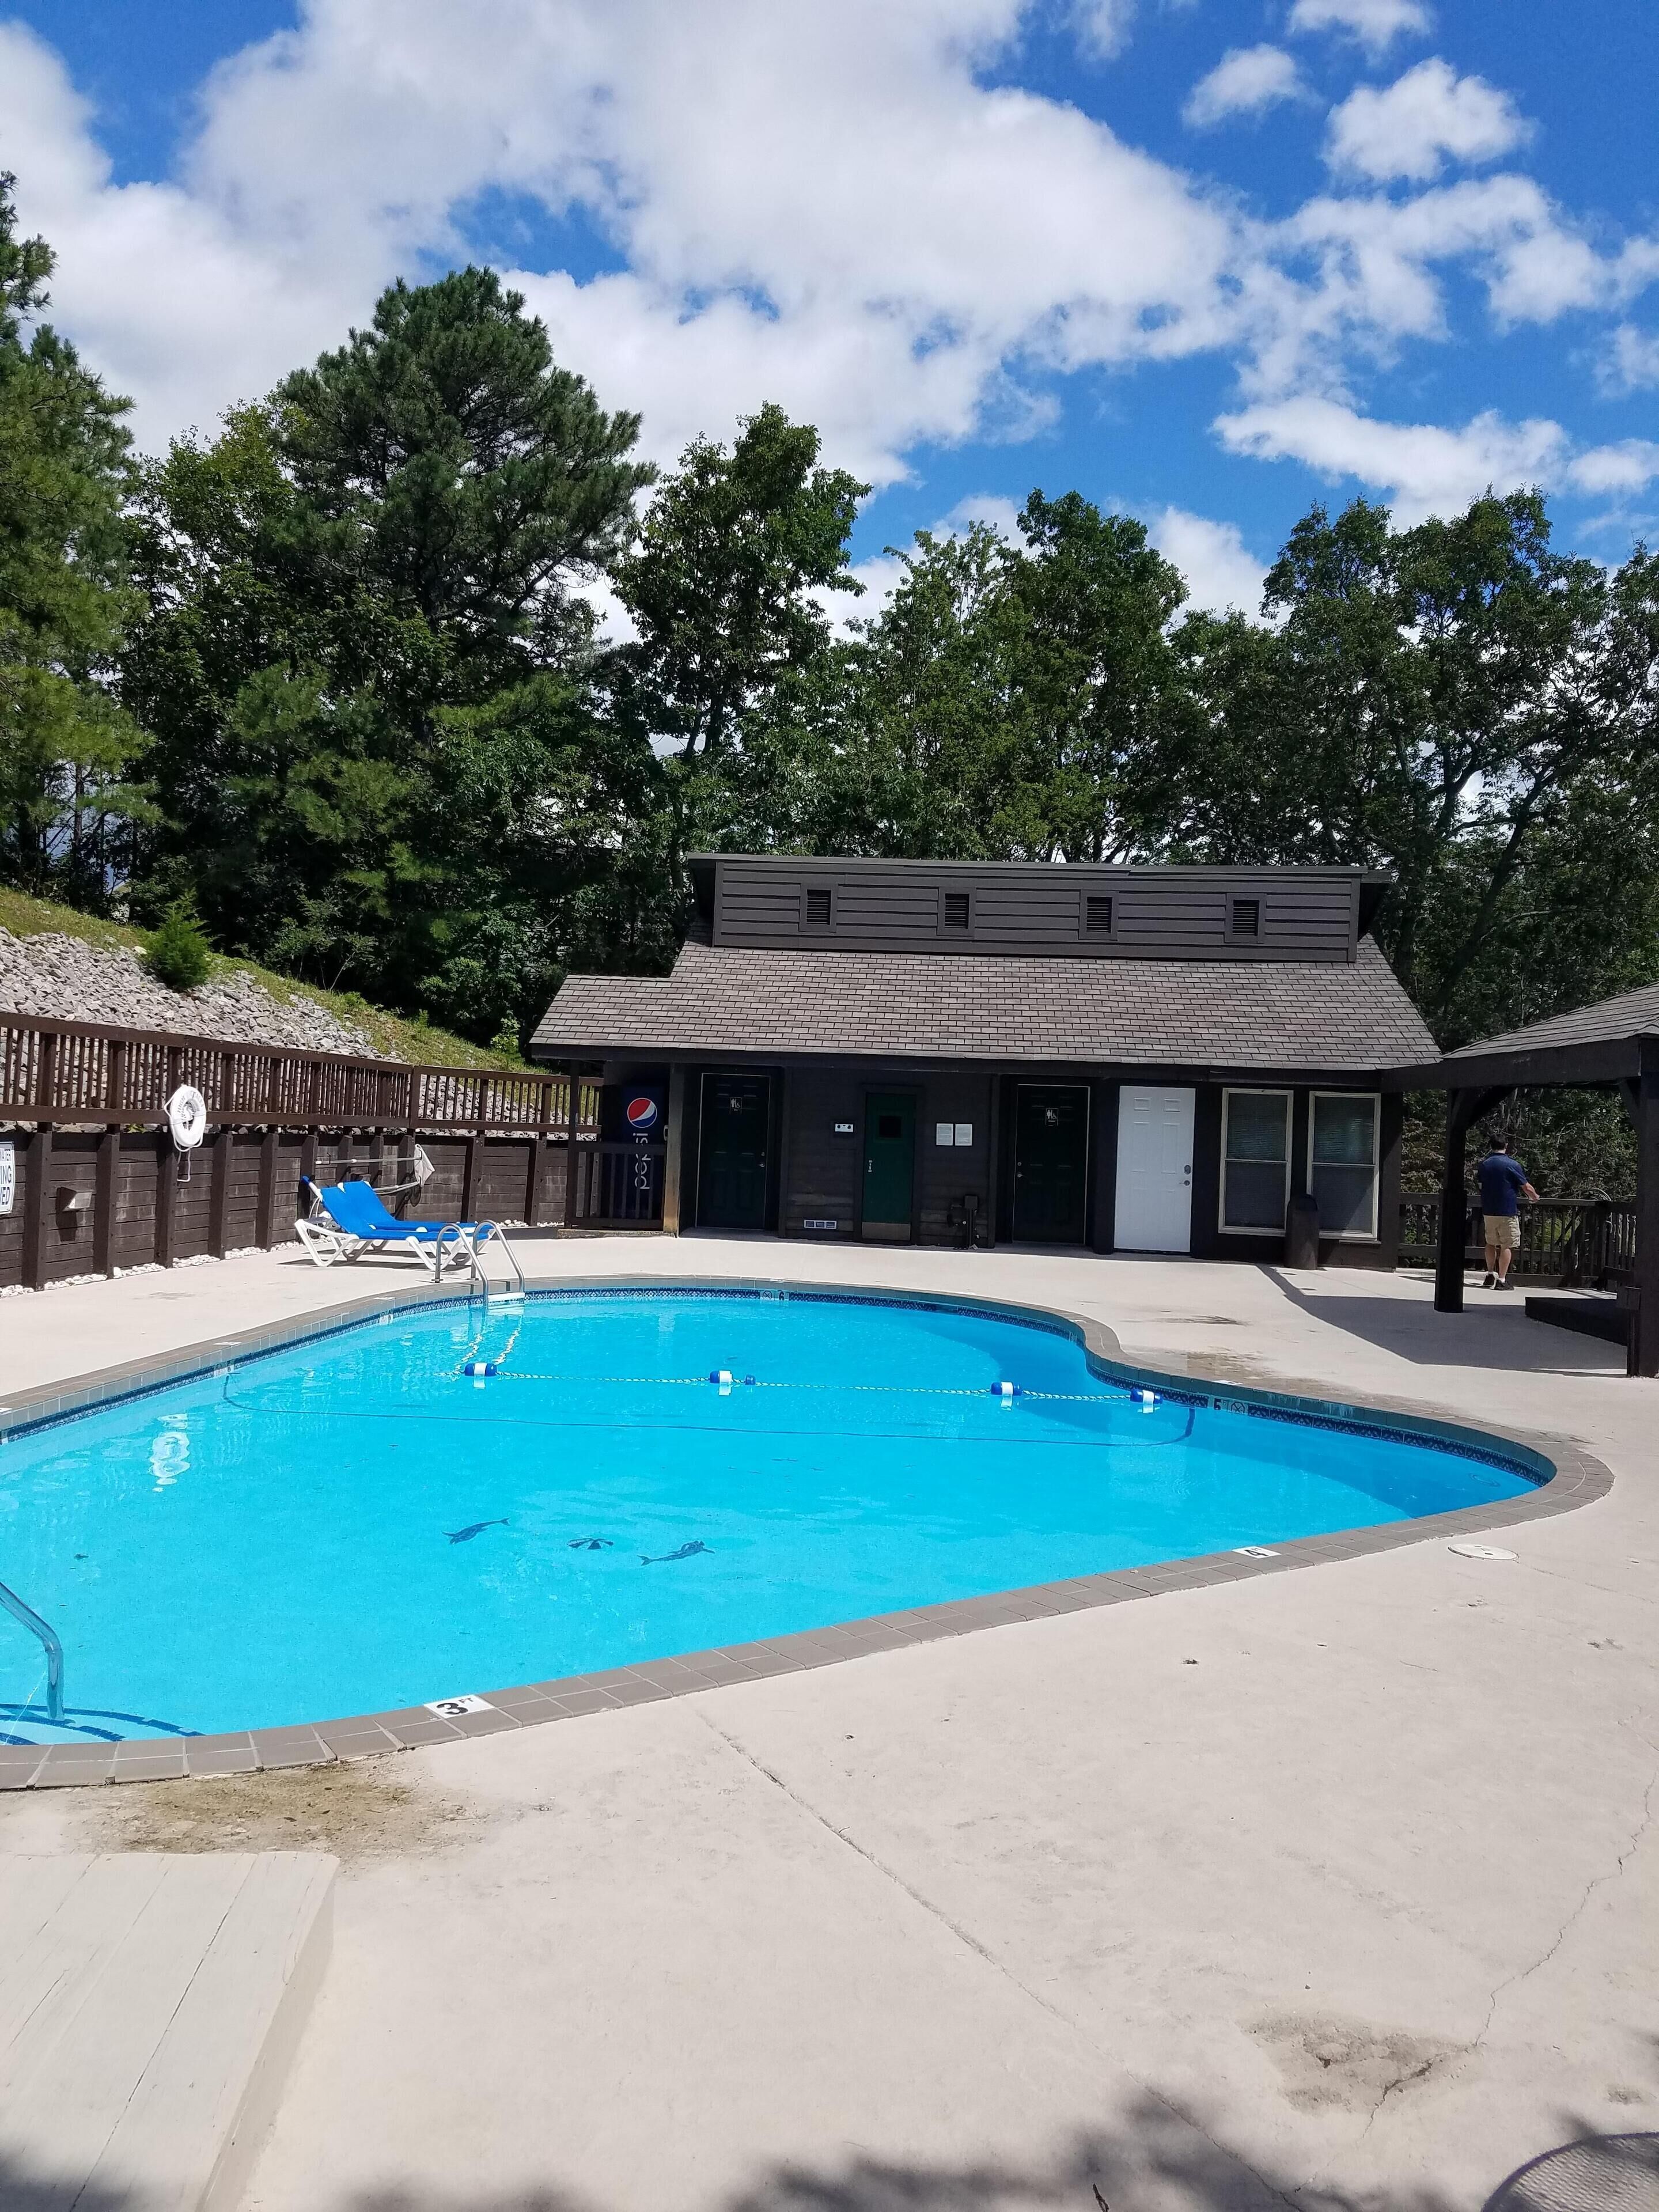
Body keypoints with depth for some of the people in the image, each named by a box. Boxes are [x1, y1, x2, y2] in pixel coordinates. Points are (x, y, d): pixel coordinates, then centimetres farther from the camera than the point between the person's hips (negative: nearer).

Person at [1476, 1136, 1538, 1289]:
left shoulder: (1483, 1164, 6)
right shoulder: (1512, 1164, -9)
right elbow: (1526, 1187, -5)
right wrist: (1535, 1197, 15)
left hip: (1488, 1211, 5)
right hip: (1507, 1211, -5)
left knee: (1491, 1243, 19)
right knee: (1507, 1245, 0)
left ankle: (1490, 1275, 20)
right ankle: (1502, 1280, -2)